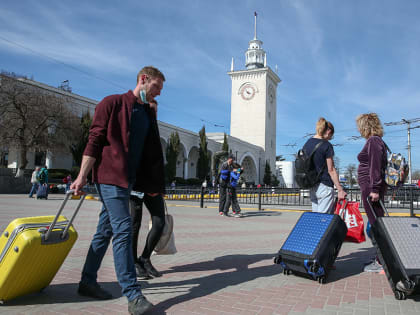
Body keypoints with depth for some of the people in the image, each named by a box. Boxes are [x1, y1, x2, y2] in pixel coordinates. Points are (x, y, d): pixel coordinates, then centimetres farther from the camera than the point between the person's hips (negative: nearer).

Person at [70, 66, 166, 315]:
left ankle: (88, 281, 26)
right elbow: (94, 141, -8)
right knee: (123, 229, -13)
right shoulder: (112, 103, -3)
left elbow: (152, 153, 18)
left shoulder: (149, 114, 17)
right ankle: (133, 295, -10)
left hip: (128, 179, 8)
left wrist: (153, 184, 13)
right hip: (110, 175, -8)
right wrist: (82, 177, -12)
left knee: (106, 229, 13)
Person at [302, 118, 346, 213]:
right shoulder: (326, 145, -10)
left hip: (312, 186, 7)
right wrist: (340, 190, -8)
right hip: (324, 185, -7)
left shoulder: (307, 143, 9)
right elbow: (331, 170, -12)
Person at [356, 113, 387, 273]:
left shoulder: (373, 141, -11)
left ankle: (381, 262, 1)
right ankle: (380, 258, 24)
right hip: (372, 188, 10)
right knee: (376, 223, 15)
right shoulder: (377, 141, 19)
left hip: (371, 187, -10)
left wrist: (374, 189, -22)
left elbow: (375, 167, -19)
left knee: (376, 222, -6)